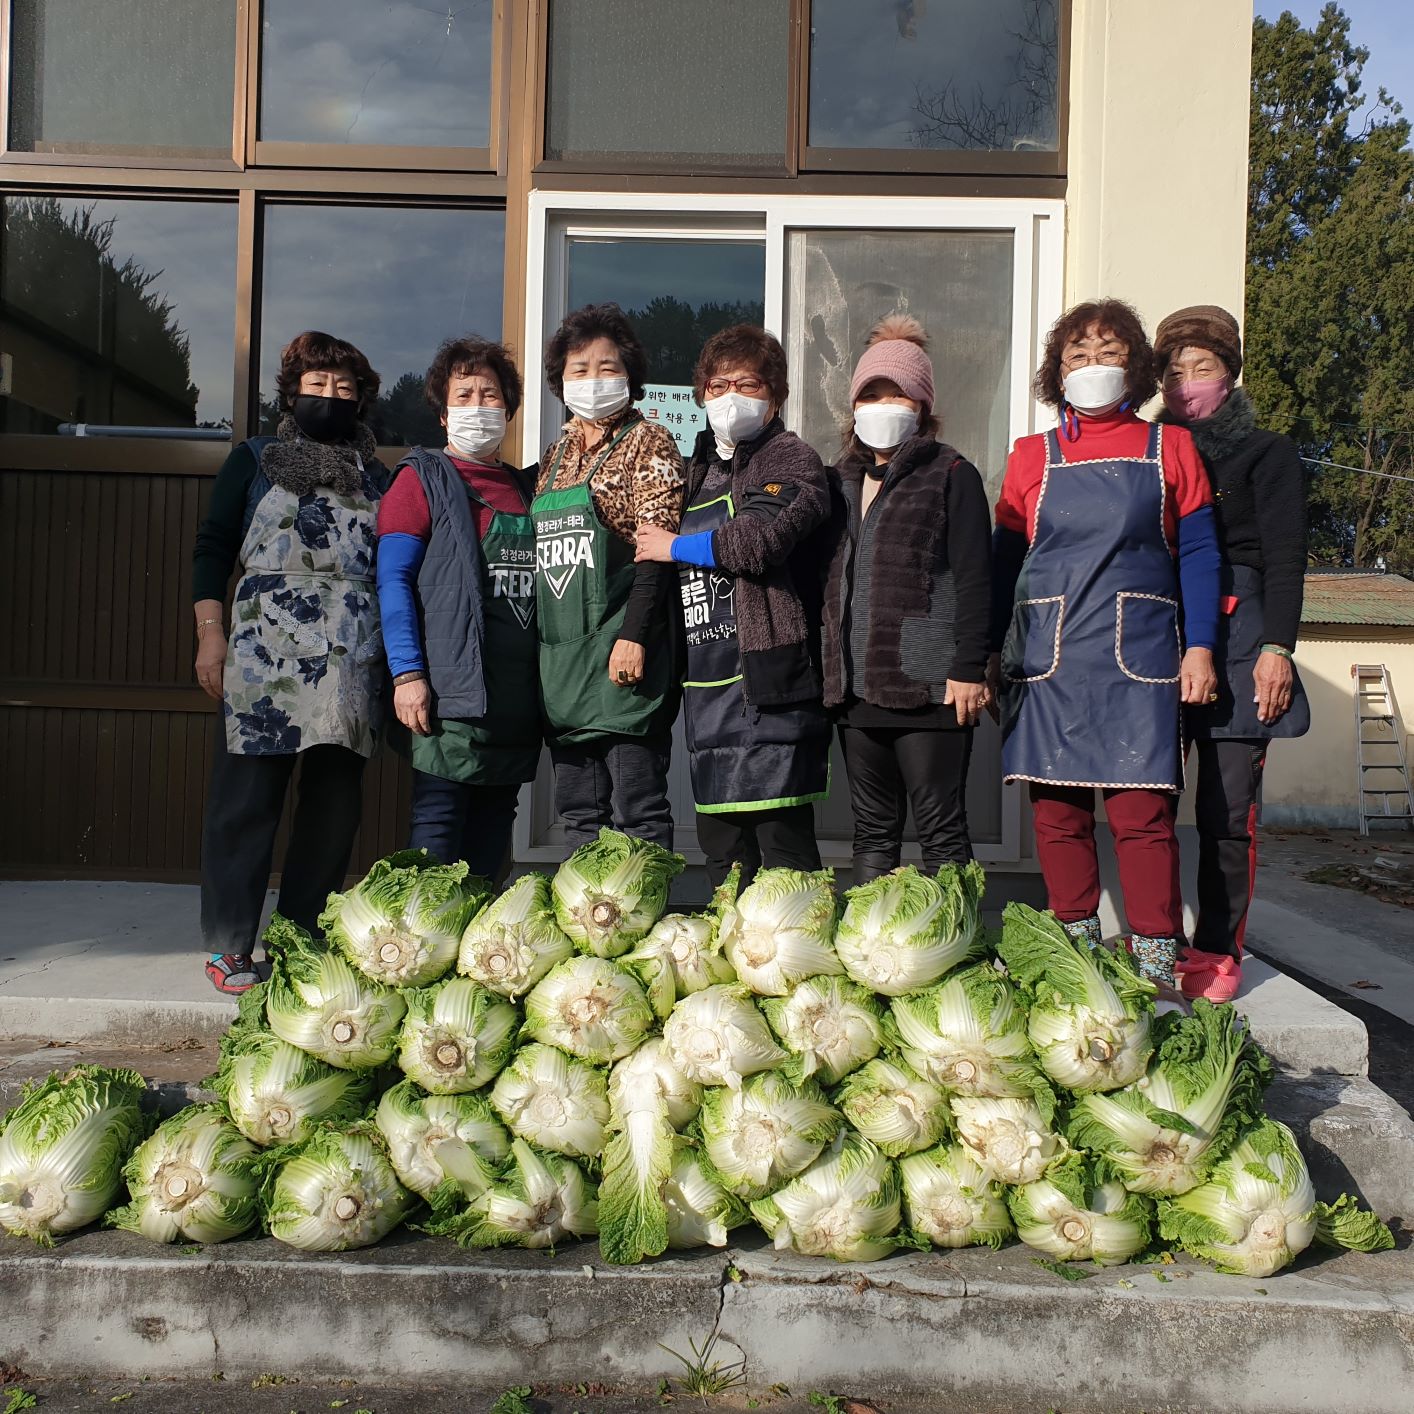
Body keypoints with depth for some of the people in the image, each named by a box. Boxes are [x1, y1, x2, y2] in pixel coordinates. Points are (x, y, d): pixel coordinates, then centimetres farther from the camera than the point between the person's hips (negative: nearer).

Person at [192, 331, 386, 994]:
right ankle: (230, 948, 3)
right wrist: (210, 634, -4)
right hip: (263, 658, -3)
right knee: (247, 800, -4)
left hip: (350, 661, 3)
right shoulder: (254, 460, 12)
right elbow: (212, 549, 7)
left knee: (335, 805, 3)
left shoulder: (374, 476, 19)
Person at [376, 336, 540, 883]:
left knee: (492, 837, 9)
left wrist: (544, 685, 15)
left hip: (516, 693, 6)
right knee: (437, 827, -8)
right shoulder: (421, 479, 3)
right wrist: (407, 673, -16)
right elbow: (393, 580, -5)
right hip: (450, 690, -6)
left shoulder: (524, 489, 21)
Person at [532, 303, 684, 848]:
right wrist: (540, 650, 16)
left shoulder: (648, 442, 0)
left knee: (638, 812, -4)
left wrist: (634, 635, -20)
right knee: (578, 813, 11)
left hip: (620, 654, -7)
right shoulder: (557, 452, 19)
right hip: (560, 656, 7)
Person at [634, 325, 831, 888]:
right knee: (720, 845, 11)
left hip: (767, 679, -7)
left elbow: (760, 540, -19)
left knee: (782, 840, -7)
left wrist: (676, 547, -4)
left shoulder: (792, 459, 0)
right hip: (705, 685, 7)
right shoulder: (700, 468, 22)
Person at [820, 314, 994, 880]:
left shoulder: (951, 475, -1)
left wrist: (969, 669, -13)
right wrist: (828, 665, 14)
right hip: (856, 685, 6)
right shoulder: (844, 480, 18)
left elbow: (974, 578, -7)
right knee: (872, 831, 11)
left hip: (929, 685, -6)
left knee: (941, 831, -2)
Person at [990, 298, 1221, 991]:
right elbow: (1005, 561, 13)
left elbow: (1198, 553, 7)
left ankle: (1157, 962, 1)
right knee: (1057, 811, 3)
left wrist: (1199, 647, -2)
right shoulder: (1032, 456, 13)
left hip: (1138, 659, -2)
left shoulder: (1170, 448, 10)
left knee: (1142, 811, -7)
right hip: (1048, 660, 2)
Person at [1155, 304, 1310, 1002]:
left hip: (1236, 634, -3)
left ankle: (1217, 950, 4)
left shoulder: (1267, 453, 11)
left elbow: (1286, 557, 2)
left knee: (1227, 806, -5)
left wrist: (1277, 646, -10)